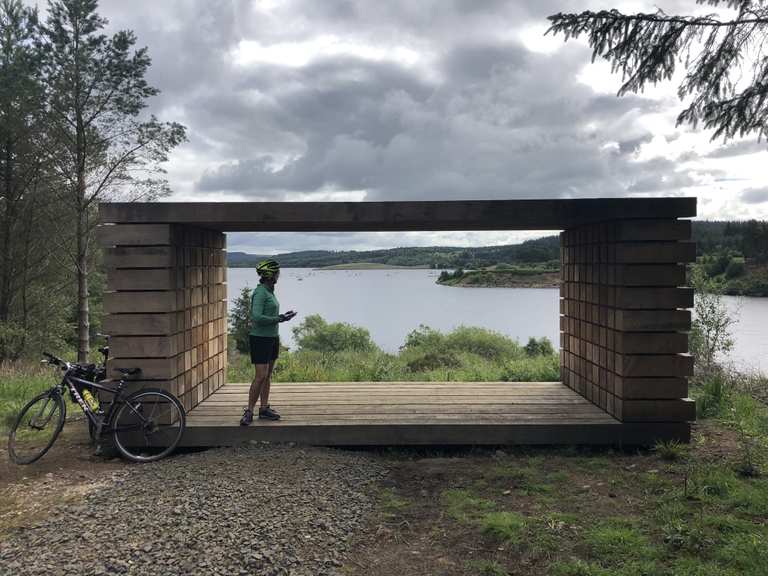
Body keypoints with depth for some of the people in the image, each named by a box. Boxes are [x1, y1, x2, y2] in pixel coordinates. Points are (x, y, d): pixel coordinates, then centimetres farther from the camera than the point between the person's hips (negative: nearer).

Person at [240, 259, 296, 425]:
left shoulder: (270, 291, 13)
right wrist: (278, 319, -20)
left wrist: (281, 316, 13)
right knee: (260, 377, -10)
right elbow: (257, 317, -24)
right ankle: (249, 412, -1)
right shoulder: (260, 292, -16)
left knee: (268, 376, 12)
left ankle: (264, 408, 19)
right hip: (260, 338, -9)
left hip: (272, 338, 9)